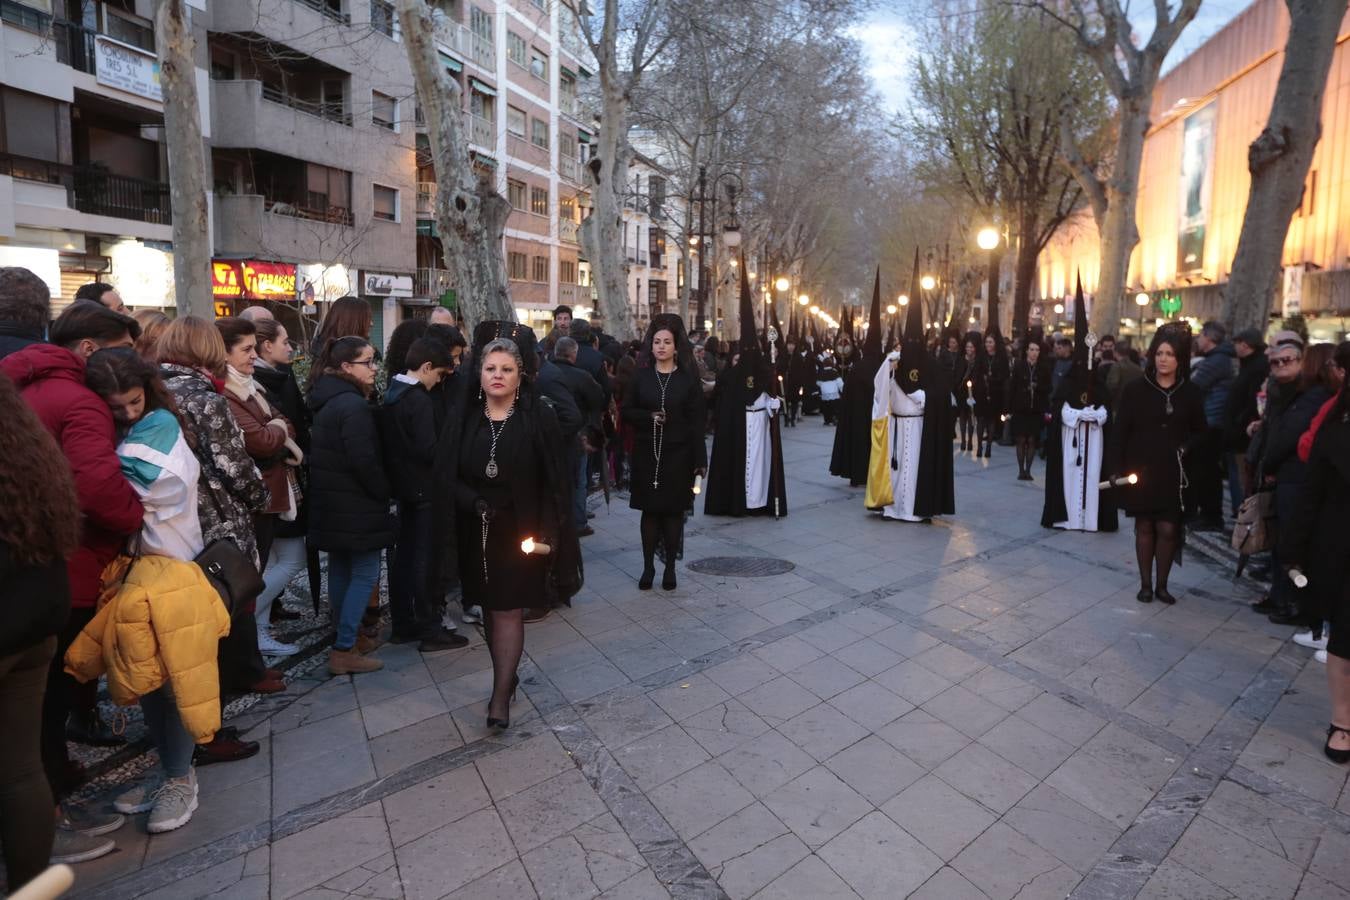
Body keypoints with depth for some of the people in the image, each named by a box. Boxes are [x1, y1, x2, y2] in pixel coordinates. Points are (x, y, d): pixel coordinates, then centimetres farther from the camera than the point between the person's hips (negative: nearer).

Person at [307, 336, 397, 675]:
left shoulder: (327, 400, 12)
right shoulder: (354, 406, -20)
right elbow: (364, 461, -23)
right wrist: (384, 492, -8)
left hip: (332, 502, 10)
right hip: (355, 505, -10)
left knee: (340, 569, 17)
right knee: (365, 574, -2)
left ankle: (348, 635, 31)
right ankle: (344, 651, 1)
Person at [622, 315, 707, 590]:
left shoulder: (688, 378, -1)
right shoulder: (642, 376, 4)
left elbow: (697, 420, -3)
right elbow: (627, 411, 6)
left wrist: (700, 460, -8)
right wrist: (650, 416, -14)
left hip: (678, 454, -1)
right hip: (647, 454, 1)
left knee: (673, 511, 5)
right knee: (650, 510, 6)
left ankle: (670, 567, 17)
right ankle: (648, 566, 17)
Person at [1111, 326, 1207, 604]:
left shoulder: (1191, 393, 2)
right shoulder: (1136, 388, -2)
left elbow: (1200, 432, 13)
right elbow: (1119, 431, -3)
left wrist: (1186, 449, -6)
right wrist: (1117, 468, -7)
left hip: (1172, 473, 1)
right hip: (1140, 470, -1)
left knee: (1167, 529, 1)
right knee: (1144, 527, 7)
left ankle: (1162, 585, 18)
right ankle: (1145, 584, 19)